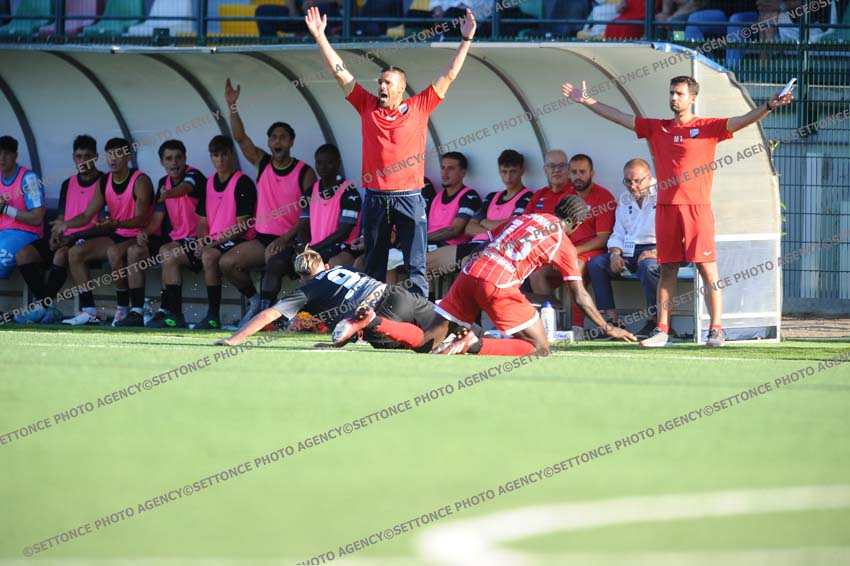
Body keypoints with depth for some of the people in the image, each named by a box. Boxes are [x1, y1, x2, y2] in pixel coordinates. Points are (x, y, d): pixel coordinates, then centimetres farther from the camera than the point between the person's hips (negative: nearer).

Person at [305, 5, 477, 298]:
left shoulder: (419, 108, 3)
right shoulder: (368, 106, 9)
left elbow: (449, 76, 4)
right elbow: (340, 71, 11)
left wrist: (466, 40, -2)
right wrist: (320, 36, 10)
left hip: (409, 198, -3)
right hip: (375, 197, 3)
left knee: (415, 265, -5)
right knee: (373, 267, 9)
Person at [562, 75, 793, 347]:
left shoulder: (707, 128, 3)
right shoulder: (656, 128, 15)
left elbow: (742, 121, -9)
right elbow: (618, 117, 20)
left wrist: (768, 107, -24)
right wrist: (587, 101, 20)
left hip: (697, 208, -4)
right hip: (666, 208, 4)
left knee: (707, 269, -6)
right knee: (667, 271, 7)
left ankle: (716, 330, -6)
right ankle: (661, 331, 9)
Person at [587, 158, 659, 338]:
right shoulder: (625, 200, 20)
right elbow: (618, 234, 20)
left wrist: (656, 252, -25)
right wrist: (615, 254, -1)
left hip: (654, 250, -7)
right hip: (628, 251, 7)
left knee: (648, 265, -40)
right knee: (595, 263, -13)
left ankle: (656, 321, -26)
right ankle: (612, 320, -18)